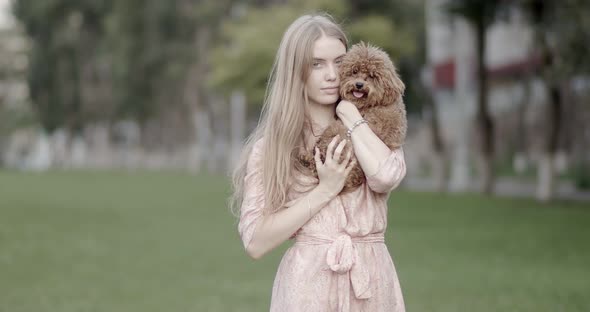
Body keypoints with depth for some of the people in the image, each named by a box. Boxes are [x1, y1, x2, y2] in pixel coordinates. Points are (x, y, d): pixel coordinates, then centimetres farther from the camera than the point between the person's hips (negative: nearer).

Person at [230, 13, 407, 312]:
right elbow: (256, 242, -8)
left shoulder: (373, 129, 4)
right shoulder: (271, 145, -1)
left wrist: (348, 110, -7)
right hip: (308, 285, -1)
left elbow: (386, 175, -18)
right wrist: (325, 190, -13)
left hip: (372, 281, 2)